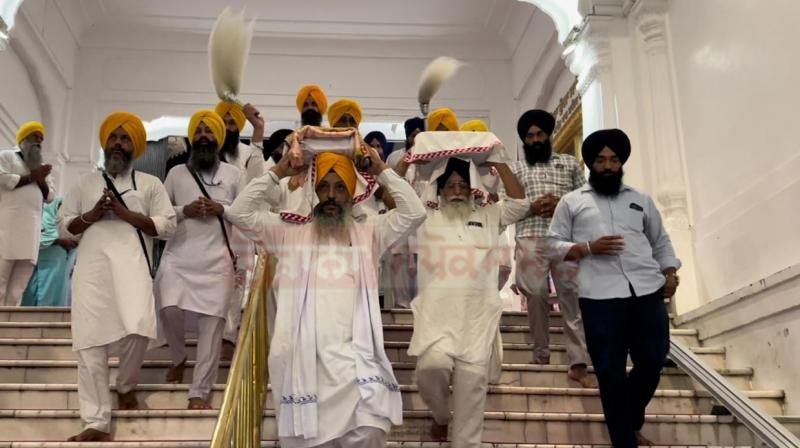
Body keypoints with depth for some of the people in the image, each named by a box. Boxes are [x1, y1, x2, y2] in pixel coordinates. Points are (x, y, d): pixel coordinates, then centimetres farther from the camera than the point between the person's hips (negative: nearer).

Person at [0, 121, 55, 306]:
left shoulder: (42, 168, 28)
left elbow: (50, 197, 20)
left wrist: (41, 180, 1)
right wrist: (32, 176, -1)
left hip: (31, 230, 6)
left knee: (17, 288, -2)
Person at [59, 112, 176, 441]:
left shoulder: (150, 184, 15)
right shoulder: (86, 183, 22)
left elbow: (167, 226, 4)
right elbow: (63, 227, 18)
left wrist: (125, 213, -5)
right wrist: (92, 214, -1)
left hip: (132, 262, -2)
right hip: (91, 266, 2)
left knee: (138, 329, -22)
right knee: (91, 342, -5)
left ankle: (126, 385, 11)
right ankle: (97, 423, 1)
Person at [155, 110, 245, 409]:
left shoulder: (234, 174, 11)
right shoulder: (176, 173, 13)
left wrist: (222, 209, -9)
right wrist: (184, 211, -7)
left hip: (217, 260, 0)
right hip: (178, 256, 1)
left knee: (212, 323, -4)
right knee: (169, 309, -18)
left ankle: (200, 392, 4)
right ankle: (179, 357, 15)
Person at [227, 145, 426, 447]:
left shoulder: (369, 233, 12)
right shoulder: (290, 233, 12)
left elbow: (414, 213, 4)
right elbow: (240, 212, 6)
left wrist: (382, 171, 5)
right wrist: (277, 173, 4)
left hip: (355, 358, 0)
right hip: (302, 359, 1)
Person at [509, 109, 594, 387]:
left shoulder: (569, 163, 19)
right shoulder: (515, 169, 18)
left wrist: (562, 204, -6)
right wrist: (532, 207, -8)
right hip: (531, 238, 0)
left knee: (573, 295, -8)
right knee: (536, 295, -2)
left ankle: (578, 364, -11)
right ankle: (541, 352, 13)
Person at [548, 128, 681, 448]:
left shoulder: (641, 200, 20)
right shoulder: (571, 202, 12)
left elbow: (661, 242, 24)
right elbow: (555, 244, 7)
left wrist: (670, 273, 8)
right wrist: (588, 248, -8)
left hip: (647, 292, 3)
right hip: (600, 298, -3)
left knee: (652, 362, 5)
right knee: (611, 372, 0)